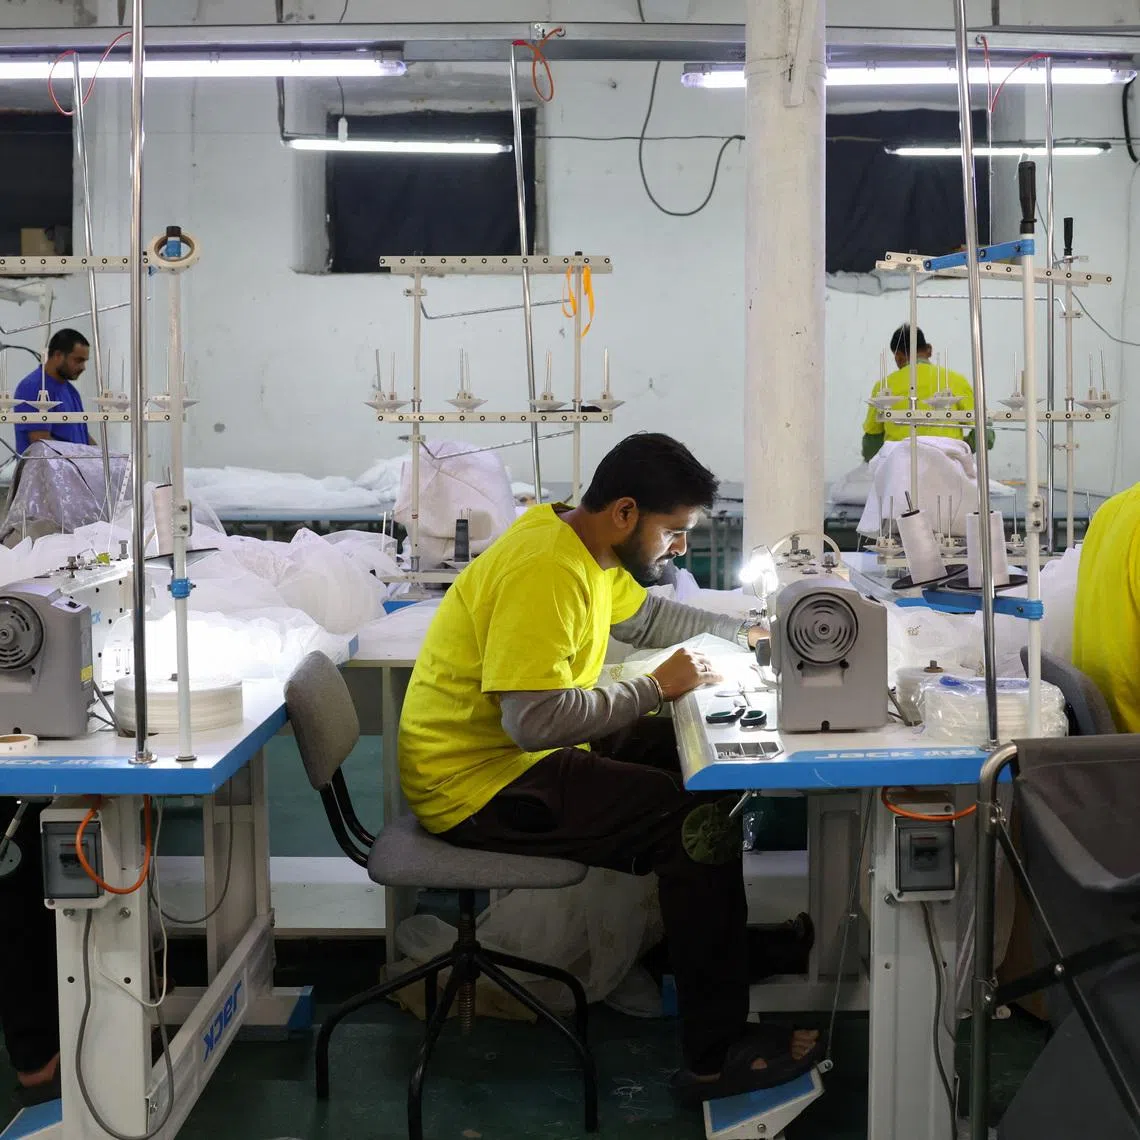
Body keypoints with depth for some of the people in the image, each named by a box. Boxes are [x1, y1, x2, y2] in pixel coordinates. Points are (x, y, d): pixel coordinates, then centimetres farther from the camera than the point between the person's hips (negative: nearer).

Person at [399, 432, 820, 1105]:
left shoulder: (585, 546, 6)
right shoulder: (544, 570, -26)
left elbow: (642, 615, 27)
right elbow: (534, 720, -32)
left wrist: (738, 633, 18)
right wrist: (656, 687, -21)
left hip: (516, 752, 11)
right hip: (477, 785, -11)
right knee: (703, 822, -16)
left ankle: (722, 937, 28)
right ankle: (718, 1059, -7)